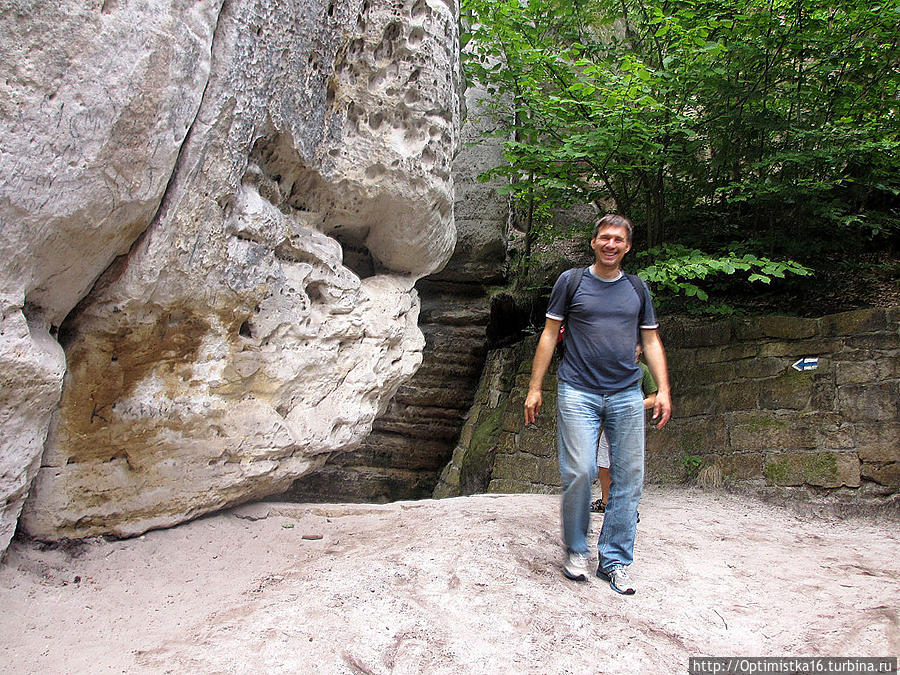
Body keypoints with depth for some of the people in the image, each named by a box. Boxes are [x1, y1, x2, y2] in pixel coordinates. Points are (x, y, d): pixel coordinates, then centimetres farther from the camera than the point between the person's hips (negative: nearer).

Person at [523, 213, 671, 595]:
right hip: (578, 392, -3)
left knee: (629, 479, 2)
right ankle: (575, 551, 12)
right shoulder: (571, 281, 6)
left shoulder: (638, 289, 14)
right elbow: (549, 334, 6)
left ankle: (614, 560, 15)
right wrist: (534, 388, 2)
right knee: (579, 473, -10)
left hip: (627, 395, 3)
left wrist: (663, 390, 5)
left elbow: (651, 341, 16)